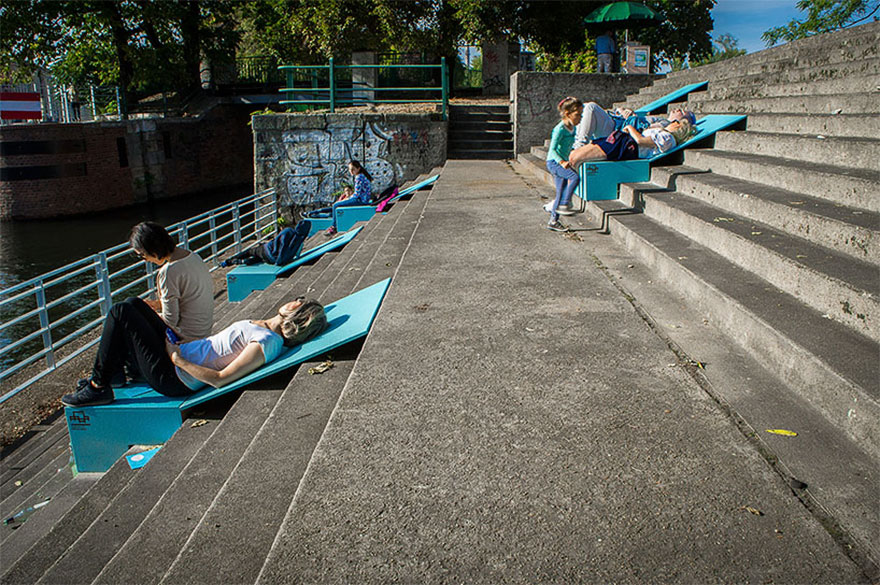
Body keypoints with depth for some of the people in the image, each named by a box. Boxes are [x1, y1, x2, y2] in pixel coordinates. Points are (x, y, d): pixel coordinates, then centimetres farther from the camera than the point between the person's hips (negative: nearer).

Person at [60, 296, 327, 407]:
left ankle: (98, 388, 5)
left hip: (173, 377, -9)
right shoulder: (265, 327, 5)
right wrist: (178, 346, 18)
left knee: (121, 312, -9)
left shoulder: (266, 343, -25)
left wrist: (179, 359, -20)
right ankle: (112, 372, 25)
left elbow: (220, 379, -28)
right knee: (133, 303, 15)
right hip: (180, 352, 9)